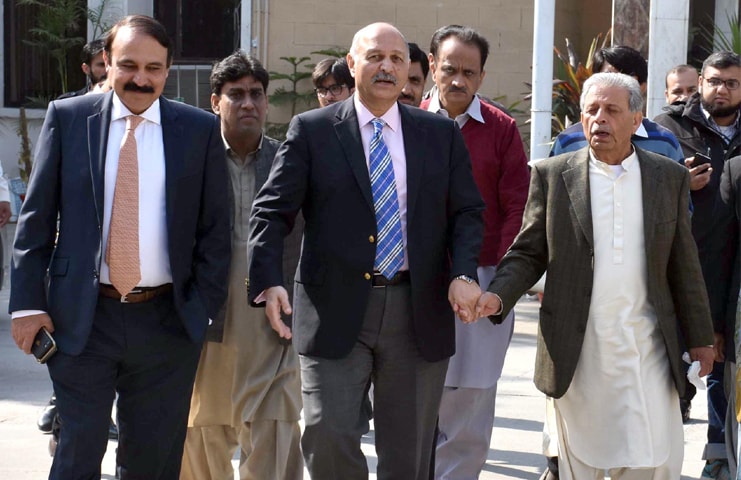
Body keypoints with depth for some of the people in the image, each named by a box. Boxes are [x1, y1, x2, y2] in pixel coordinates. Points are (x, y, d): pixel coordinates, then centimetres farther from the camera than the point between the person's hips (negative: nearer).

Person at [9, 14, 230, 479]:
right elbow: (36, 218, 3)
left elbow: (216, 228, 5)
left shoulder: (201, 130, 3)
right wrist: (28, 303, -4)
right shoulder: (67, 117, 2)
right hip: (82, 318, -1)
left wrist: (204, 309, -2)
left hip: (168, 320, 1)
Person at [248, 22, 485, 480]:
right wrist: (269, 281, -18)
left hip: (419, 310, 2)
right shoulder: (312, 130, 2)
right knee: (328, 435, -9)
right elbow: (272, 212, -2)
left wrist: (463, 274, -11)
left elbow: (467, 212, 8)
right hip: (335, 309, -2)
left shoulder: (442, 134, 9)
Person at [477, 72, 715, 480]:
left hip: (647, 350, 1)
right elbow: (528, 253, 4)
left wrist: (699, 338, 12)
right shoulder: (552, 175, 3)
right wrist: (498, 296, -14)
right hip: (578, 351, 0)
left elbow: (684, 263, 10)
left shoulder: (670, 177, 7)